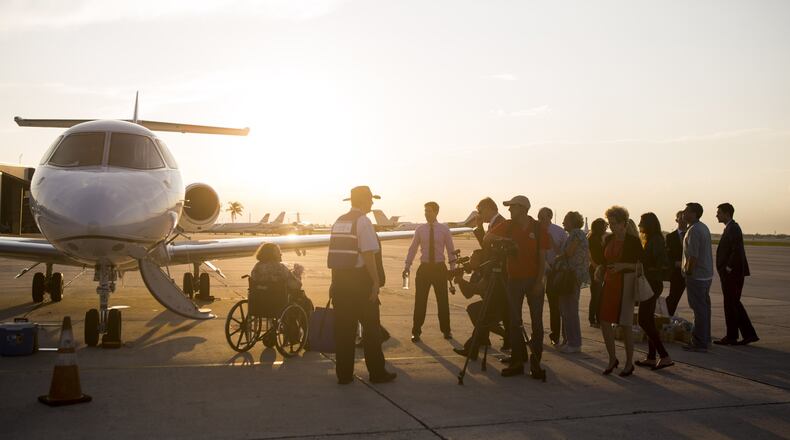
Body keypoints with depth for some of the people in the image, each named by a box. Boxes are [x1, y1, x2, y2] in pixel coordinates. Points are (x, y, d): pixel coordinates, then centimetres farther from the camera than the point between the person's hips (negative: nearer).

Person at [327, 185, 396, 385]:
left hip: (339, 279, 7)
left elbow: (338, 253, 13)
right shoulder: (363, 221, -11)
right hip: (360, 281, -7)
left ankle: (344, 374, 15)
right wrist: (376, 281, -15)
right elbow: (368, 254, -18)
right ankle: (377, 373, 12)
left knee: (343, 328, 10)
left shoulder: (339, 221, 12)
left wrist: (337, 282, 16)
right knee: (371, 327, 4)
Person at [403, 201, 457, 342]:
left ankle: (446, 330, 25)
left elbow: (450, 250, 2)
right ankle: (416, 332, 12)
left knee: (443, 300, 9)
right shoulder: (420, 229, 1)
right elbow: (413, 248, 4)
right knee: (420, 301, 1)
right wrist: (407, 266, -2)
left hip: (440, 268, 0)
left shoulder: (444, 229, -1)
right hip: (424, 268, 0)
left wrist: (453, 269, 0)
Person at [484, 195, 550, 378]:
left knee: (536, 322, -1)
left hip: (534, 280, -2)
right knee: (514, 322, 3)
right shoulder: (507, 226, 3)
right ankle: (517, 362, 12)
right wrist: (500, 239, -17)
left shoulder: (538, 229, -3)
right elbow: (486, 239, 2)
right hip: (514, 279, 2)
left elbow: (542, 258, -2)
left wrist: (539, 281, -10)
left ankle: (535, 364, 6)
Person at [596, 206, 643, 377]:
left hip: (626, 284, -6)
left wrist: (623, 265, -21)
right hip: (609, 283, 6)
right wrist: (600, 270, 0)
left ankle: (629, 363, 16)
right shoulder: (608, 240, 9)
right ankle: (612, 359, 18)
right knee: (604, 321, 2)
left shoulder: (633, 241, -8)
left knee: (625, 325, 0)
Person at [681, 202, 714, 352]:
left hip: (696, 276, -10)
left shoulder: (694, 230, -19)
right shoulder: (704, 227, 13)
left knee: (699, 309, -5)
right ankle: (705, 338, 28)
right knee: (704, 307, 17)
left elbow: (693, 256, -24)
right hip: (707, 274, 10)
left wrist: (688, 272, -14)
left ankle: (699, 343, 1)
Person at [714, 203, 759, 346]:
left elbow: (737, 251, -25)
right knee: (734, 304, 13)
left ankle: (731, 337, 8)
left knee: (731, 304, -1)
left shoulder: (733, 228, -15)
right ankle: (749, 334, 18)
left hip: (732, 274, -10)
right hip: (729, 274, 10)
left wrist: (729, 268, -18)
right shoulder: (731, 228, 15)